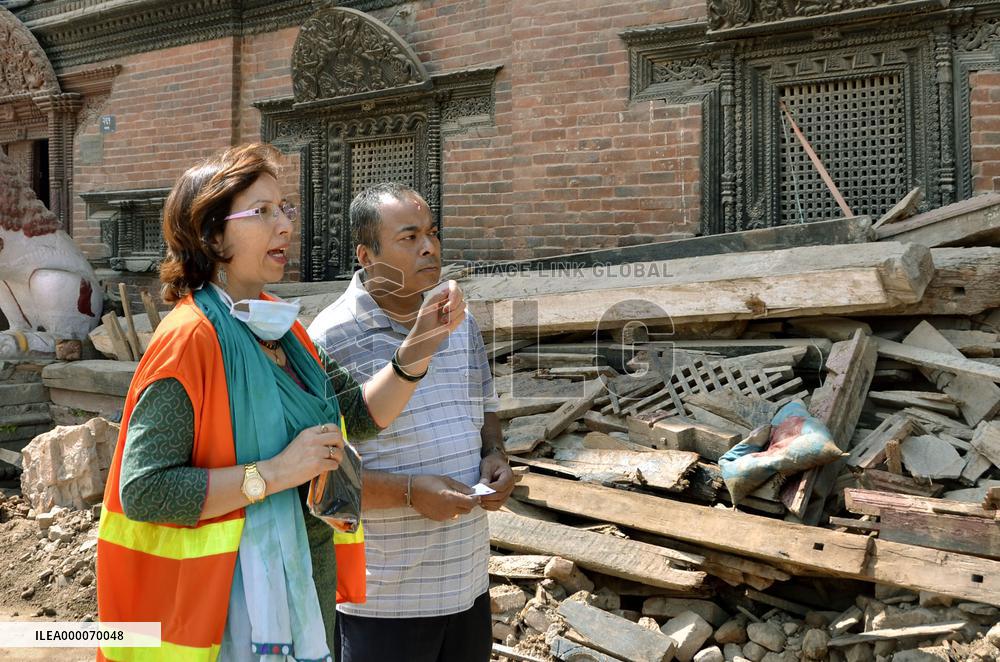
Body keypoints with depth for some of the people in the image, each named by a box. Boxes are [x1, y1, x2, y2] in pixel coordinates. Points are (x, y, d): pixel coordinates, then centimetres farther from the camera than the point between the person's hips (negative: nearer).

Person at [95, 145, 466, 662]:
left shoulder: (277, 325, 6)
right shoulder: (190, 338, -19)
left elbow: (361, 415, 6)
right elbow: (142, 491, -24)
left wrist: (417, 348, -8)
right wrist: (276, 473, -25)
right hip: (240, 605, -7)